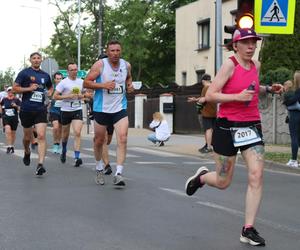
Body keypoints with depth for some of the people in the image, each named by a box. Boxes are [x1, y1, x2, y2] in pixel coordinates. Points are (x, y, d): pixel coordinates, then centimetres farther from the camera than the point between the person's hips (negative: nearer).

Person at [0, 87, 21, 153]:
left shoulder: (16, 100, -1)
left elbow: (20, 109, -4)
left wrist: (16, 106, -22)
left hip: (14, 118, 0)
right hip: (6, 118, 0)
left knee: (13, 133, 10)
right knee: (8, 131, -19)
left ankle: (12, 146, 28)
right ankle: (8, 147, -18)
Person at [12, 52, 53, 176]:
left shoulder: (45, 75, 10)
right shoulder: (24, 73, -1)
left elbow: (50, 87, 29)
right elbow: (14, 88, -4)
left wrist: (48, 94, 8)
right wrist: (29, 88, -15)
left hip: (40, 110, 1)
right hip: (26, 109, -1)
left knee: (41, 136, -14)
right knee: (27, 137, 13)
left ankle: (40, 164, -19)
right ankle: (27, 153, 46)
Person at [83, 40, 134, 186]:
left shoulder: (126, 65, 3)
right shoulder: (100, 65, -9)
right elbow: (86, 83, -9)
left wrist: (129, 85, 3)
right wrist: (103, 85, -21)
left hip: (120, 108, 2)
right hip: (102, 108, -2)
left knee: (122, 139, -16)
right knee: (99, 140, 12)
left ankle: (118, 174, -17)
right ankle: (99, 168, 37)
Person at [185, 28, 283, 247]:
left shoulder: (256, 65, 9)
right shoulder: (230, 65, -10)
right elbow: (210, 95, -14)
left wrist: (268, 89, 12)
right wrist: (238, 96, -24)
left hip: (251, 126, 5)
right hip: (228, 126, -5)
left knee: (256, 175, -10)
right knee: (223, 182, 5)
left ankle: (248, 229, -3)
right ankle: (202, 176, 42)